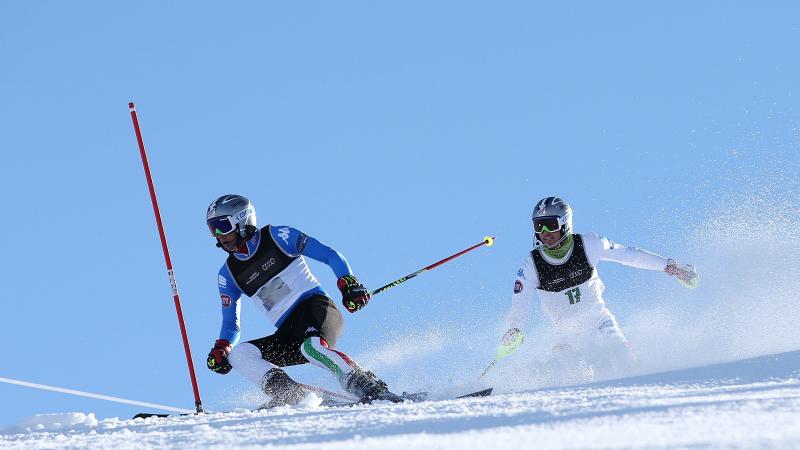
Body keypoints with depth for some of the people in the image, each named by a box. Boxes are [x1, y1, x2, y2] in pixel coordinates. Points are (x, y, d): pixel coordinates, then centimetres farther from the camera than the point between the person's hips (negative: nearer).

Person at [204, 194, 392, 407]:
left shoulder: (277, 237, 1)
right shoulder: (228, 274, 14)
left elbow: (330, 255, 0)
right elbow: (230, 324, 20)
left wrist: (348, 283, -17)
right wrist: (221, 349, -1)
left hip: (315, 306, -6)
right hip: (288, 333, 6)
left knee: (311, 347, -38)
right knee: (238, 354, -16)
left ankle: (372, 387, -36)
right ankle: (287, 392, -32)